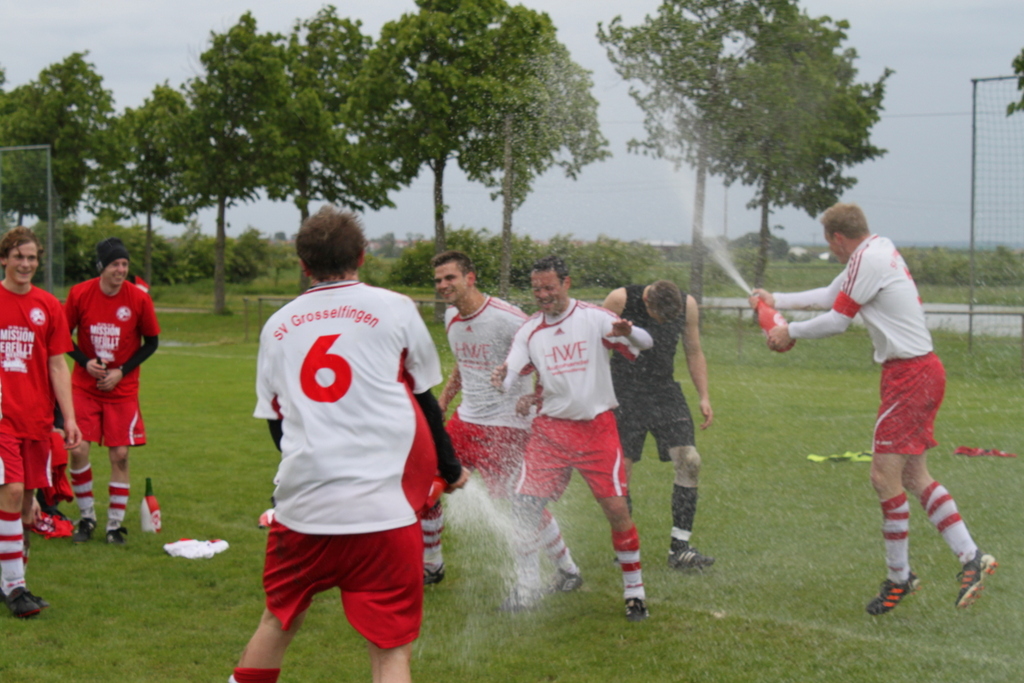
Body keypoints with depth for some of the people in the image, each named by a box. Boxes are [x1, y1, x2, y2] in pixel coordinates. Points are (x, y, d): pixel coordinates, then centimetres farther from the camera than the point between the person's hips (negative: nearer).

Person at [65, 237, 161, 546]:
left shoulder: (139, 299, -9)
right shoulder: (80, 294, -8)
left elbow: (151, 342, 2)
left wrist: (121, 372, -8)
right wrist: (85, 362, -11)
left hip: (122, 390, 0)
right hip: (84, 387, 0)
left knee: (120, 454, -3)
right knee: (78, 448, -9)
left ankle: (115, 523, 11)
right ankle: (86, 517, 11)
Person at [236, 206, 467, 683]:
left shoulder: (277, 326, 13)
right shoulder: (394, 308, 3)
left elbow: (275, 421, 17)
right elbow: (424, 401, 9)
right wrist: (451, 470, 21)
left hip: (300, 501, 4)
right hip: (382, 505, -3)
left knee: (278, 620, 24)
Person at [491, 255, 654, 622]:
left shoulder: (593, 317, -6)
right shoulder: (530, 330, 4)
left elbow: (643, 343, -16)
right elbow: (512, 369, -6)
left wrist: (627, 332, -40)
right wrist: (502, 377, -31)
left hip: (597, 428, -3)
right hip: (550, 429, 3)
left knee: (617, 508, -6)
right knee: (523, 504, -5)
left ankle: (634, 589, 11)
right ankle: (526, 588, 11)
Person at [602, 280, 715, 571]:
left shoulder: (688, 305, -2)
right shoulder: (620, 300, -13)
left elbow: (694, 353, 11)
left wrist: (704, 397, 8)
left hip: (666, 393, 3)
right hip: (624, 394, -3)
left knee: (689, 462, -10)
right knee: (620, 470, -5)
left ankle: (679, 549, -4)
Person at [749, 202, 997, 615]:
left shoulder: (868, 259, -15)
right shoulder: (879, 252, 15)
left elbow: (836, 321, -12)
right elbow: (830, 295, 27)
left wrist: (790, 332, 4)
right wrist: (777, 301, 33)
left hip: (909, 376, -10)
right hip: (921, 370, 10)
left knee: (884, 476, -7)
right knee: (913, 476, 11)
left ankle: (899, 578, 3)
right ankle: (971, 558, 11)